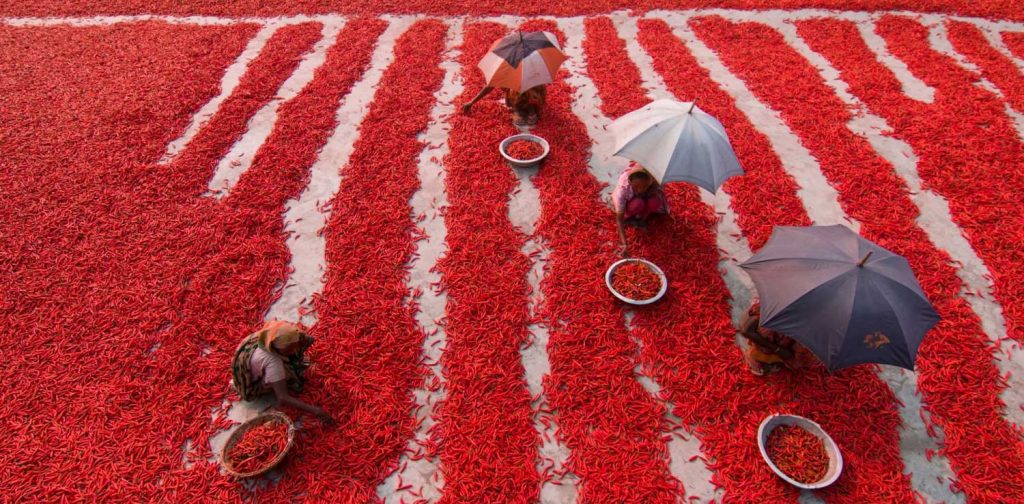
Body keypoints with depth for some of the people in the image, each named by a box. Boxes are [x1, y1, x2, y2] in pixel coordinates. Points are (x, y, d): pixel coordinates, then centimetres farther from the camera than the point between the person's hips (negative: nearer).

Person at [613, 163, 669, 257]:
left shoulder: (653, 181, -35)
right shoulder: (623, 187, -39)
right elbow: (619, 218, -36)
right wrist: (624, 244, -45)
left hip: (647, 196, 2)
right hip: (629, 199, -2)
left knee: (655, 202, -31)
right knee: (637, 204, -35)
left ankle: (642, 217, -2)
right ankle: (629, 217, -3)